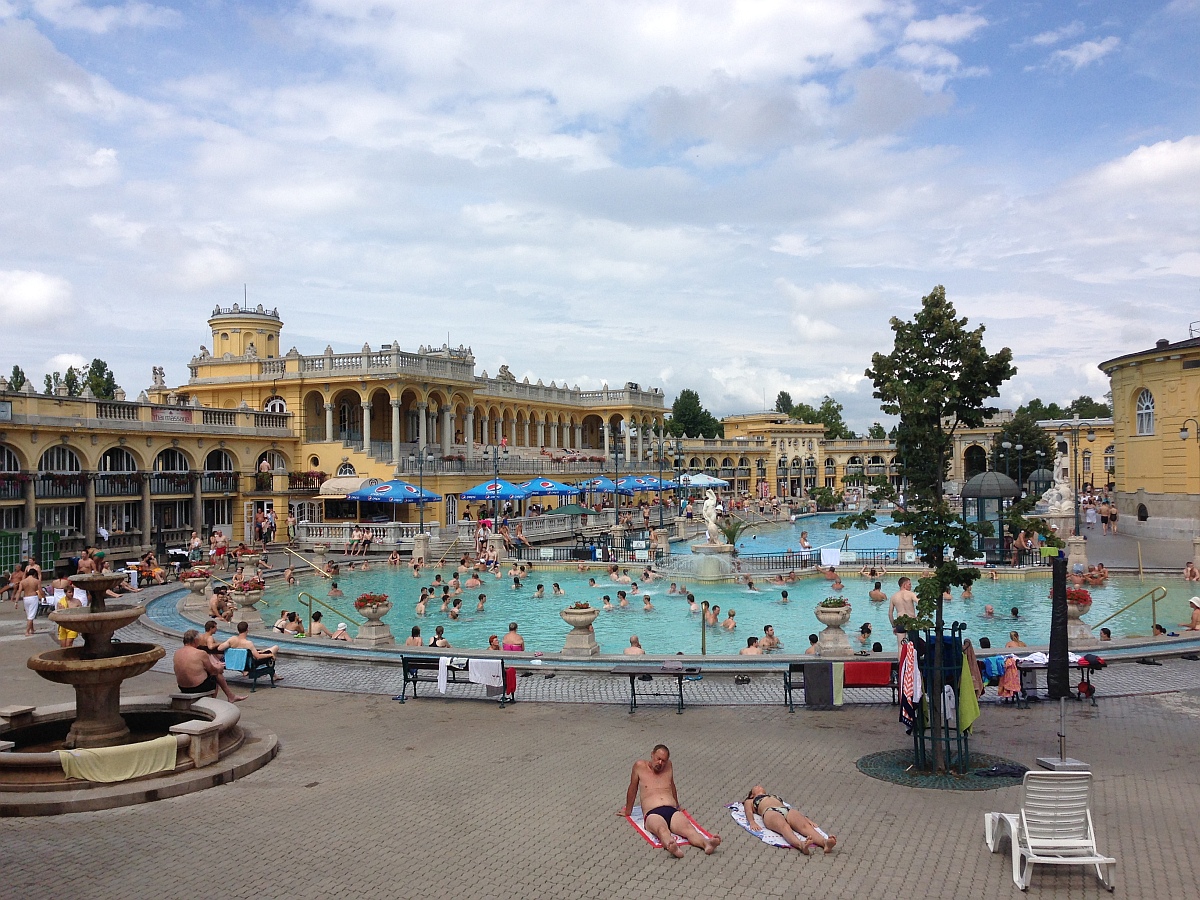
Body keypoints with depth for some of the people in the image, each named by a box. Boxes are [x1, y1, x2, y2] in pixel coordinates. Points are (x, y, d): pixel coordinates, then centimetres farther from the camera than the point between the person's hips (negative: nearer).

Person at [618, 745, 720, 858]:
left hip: (672, 811, 3)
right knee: (662, 830, -41)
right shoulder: (640, 766, 12)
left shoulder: (669, 766, 23)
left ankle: (706, 843, -62)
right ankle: (672, 847, -73)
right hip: (653, 814, -3)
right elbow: (632, 790, 21)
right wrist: (627, 811, 28)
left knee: (688, 828, -33)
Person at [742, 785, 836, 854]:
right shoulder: (749, 802, 36)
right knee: (784, 827, -40)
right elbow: (749, 812, 13)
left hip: (787, 810, 3)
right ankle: (801, 844, -71)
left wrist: (806, 819, 9)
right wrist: (752, 822, -11)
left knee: (805, 826, -32)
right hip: (770, 813, -3)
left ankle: (825, 842, -62)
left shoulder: (776, 796, 44)